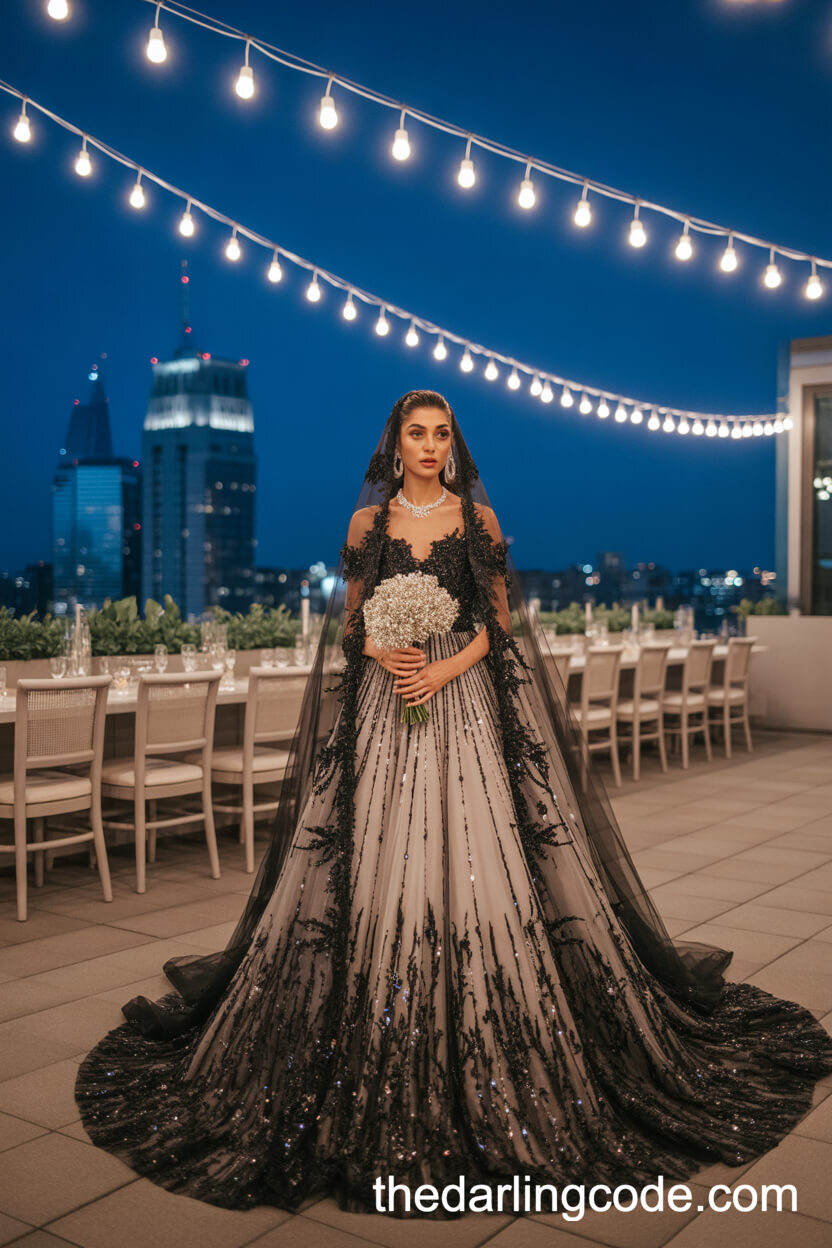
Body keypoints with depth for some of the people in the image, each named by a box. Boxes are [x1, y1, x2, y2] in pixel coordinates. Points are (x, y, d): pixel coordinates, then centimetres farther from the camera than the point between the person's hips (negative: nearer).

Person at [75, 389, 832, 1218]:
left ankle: (487, 1050, 7)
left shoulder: (478, 517, 7)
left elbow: (502, 619, 4)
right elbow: (350, 618, 9)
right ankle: (385, 1046, 9)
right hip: (387, 700, 1)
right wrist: (384, 652, -11)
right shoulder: (369, 519, 9)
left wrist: (449, 666, -11)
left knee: (475, 850, -5)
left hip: (466, 697, 0)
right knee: (383, 857, -3)